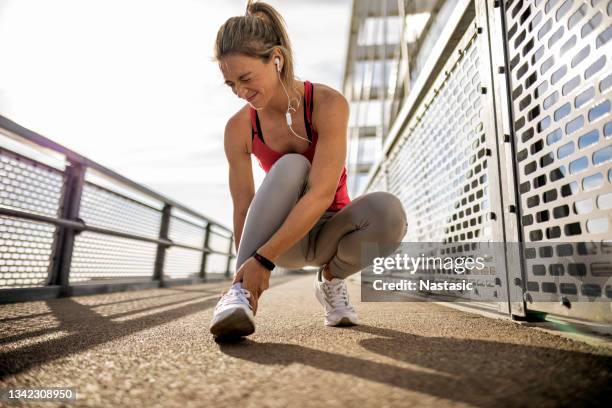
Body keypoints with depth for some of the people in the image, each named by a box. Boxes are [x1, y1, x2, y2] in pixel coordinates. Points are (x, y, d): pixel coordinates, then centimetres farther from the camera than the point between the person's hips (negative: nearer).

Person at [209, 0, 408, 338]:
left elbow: (322, 194, -30)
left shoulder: (328, 104, -21)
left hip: (329, 232, 0)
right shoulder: (238, 129, -12)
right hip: (281, 234, 0)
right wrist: (244, 275, -13)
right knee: (291, 167, -31)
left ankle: (331, 278, -3)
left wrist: (263, 259, -34)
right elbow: (242, 208, -11)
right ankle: (240, 293, -29)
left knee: (387, 210, -32)